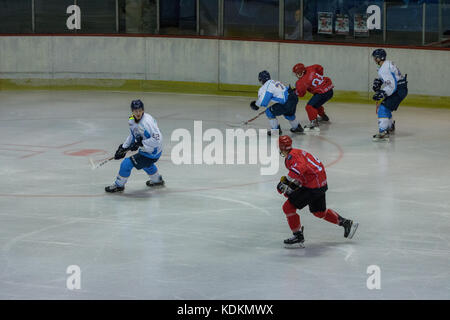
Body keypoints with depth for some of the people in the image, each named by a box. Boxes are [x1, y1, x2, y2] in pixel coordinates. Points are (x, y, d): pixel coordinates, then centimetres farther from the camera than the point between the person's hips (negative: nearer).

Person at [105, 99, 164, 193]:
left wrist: (140, 144, -32)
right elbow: (133, 135, 15)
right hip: (144, 149, 10)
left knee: (127, 163, -10)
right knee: (145, 163, 38)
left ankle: (119, 185, 10)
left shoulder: (147, 121, -30)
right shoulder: (132, 120, -2)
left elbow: (157, 138, -36)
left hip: (152, 153, -10)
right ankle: (157, 180, 61)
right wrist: (123, 148, 7)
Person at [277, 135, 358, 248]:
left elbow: (300, 168, -36)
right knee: (319, 212, 28)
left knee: (288, 207, -7)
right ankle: (347, 223, 36)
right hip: (320, 182, 11)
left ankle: (298, 237, -2)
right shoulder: (296, 152, 17)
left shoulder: (292, 156, -16)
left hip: (313, 187, -11)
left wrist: (286, 181, -34)